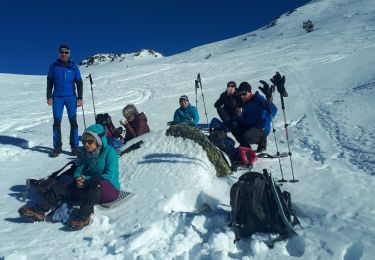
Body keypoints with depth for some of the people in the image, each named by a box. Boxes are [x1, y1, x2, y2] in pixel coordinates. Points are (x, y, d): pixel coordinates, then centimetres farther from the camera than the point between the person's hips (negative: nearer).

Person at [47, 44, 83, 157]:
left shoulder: (73, 66, 6)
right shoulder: (54, 66, 7)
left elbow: (79, 83, 8)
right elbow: (49, 82, 9)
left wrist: (80, 98, 1)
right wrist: (49, 97, 1)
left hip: (71, 97, 0)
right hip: (57, 98, 1)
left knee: (73, 122, -3)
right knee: (56, 122, -1)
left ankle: (74, 147, 3)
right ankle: (57, 147, 6)